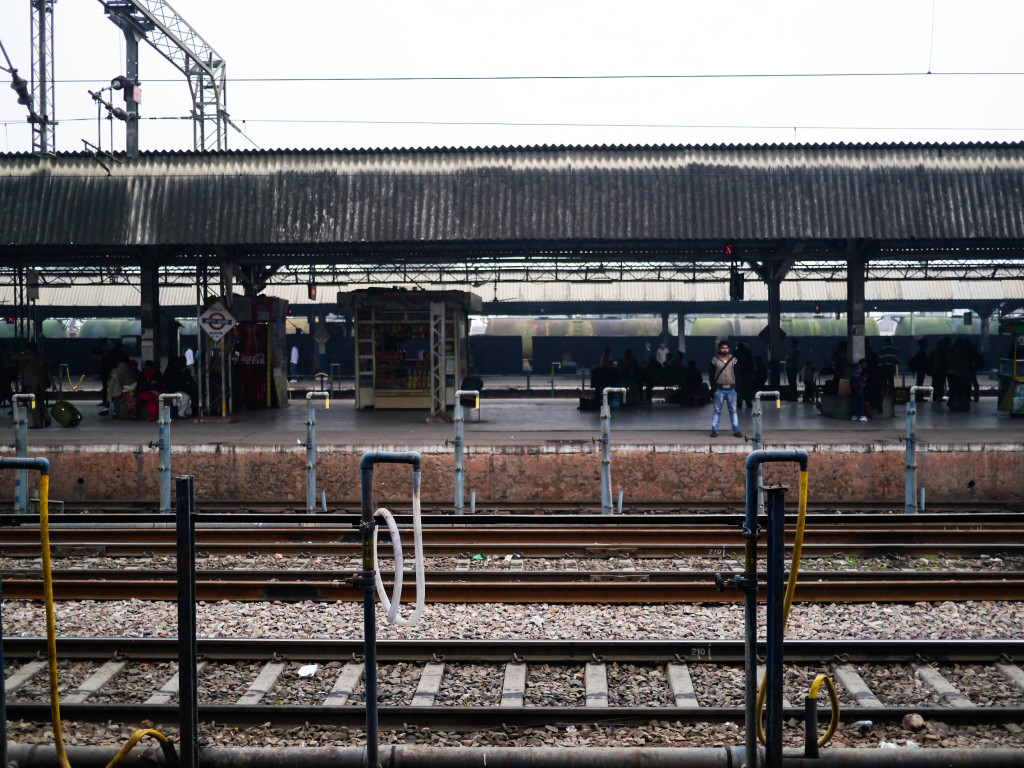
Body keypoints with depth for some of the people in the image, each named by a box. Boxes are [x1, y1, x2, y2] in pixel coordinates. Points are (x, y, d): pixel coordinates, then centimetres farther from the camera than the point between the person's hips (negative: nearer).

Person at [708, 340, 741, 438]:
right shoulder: (714, 360, 1)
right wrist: (714, 389, -6)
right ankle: (714, 430, 6)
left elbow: (737, 375, 8)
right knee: (717, 411, 1)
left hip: (731, 389, 1)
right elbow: (711, 376, 1)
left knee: (733, 410, 4)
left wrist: (737, 388, 0)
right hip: (719, 389, -1)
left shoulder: (734, 360, 6)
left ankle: (736, 430, 7)